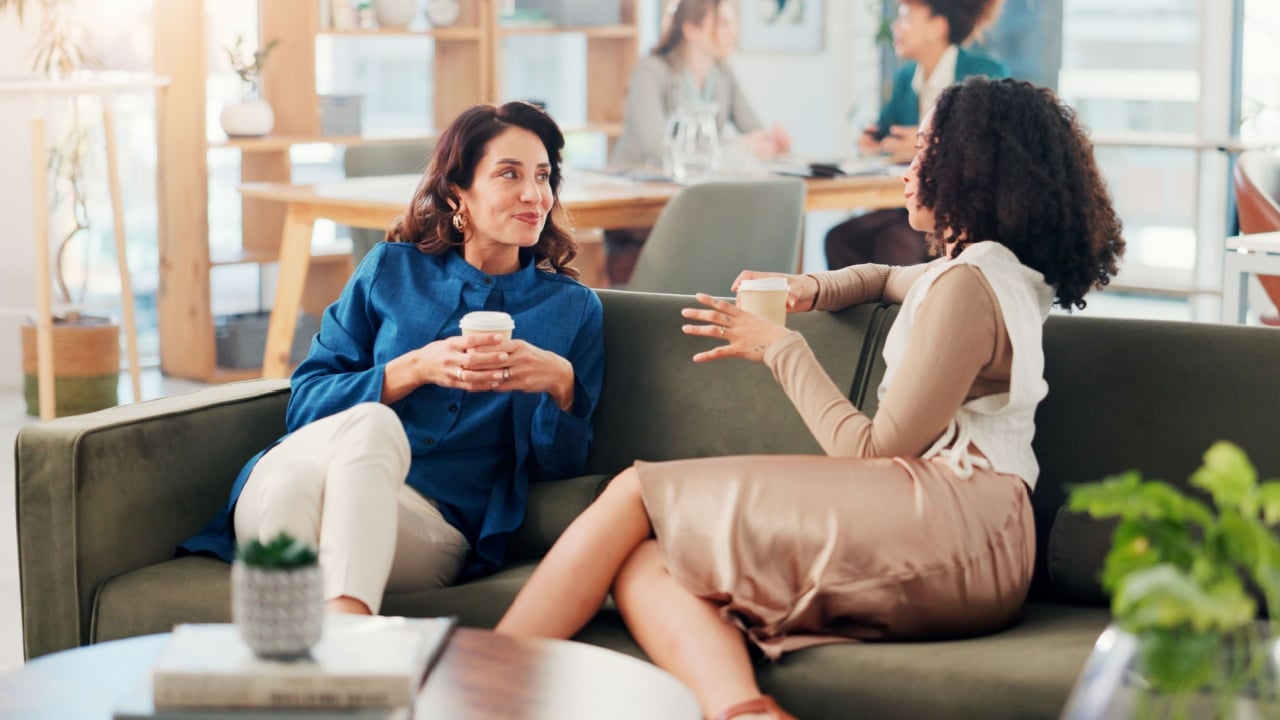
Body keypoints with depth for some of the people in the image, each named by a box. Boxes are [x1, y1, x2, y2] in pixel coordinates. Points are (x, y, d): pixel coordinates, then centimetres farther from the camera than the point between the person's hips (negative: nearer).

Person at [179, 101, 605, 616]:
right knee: (369, 423, -36)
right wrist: (416, 370, -4)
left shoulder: (573, 309, 19)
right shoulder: (392, 269, 18)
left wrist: (559, 384, -5)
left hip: (434, 528, -1)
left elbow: (559, 467, 14)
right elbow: (306, 403, 11)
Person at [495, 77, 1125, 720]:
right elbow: (886, 279, 49)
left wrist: (780, 348, 5)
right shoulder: (1002, 272, 27)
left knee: (636, 492, -6)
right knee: (642, 569, -10)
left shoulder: (967, 285, -4)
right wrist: (812, 290, 26)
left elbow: (872, 449, -7)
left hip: (950, 522, -9)